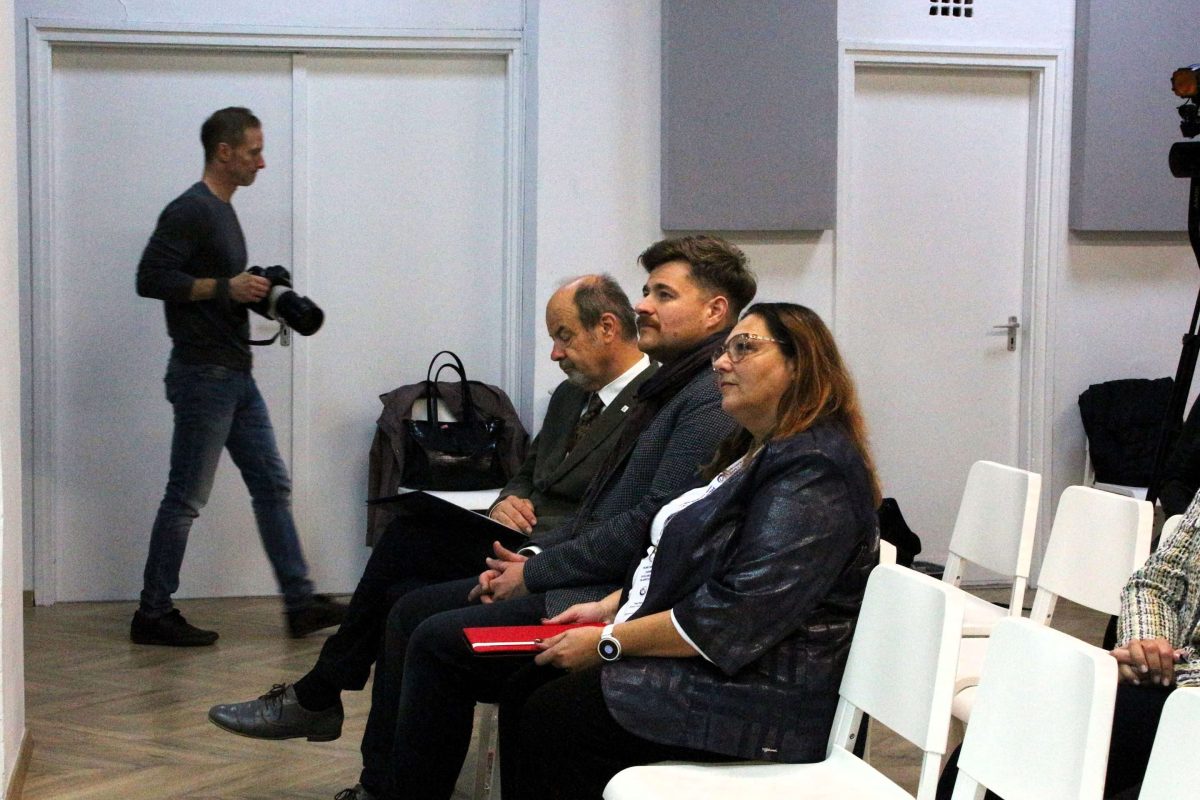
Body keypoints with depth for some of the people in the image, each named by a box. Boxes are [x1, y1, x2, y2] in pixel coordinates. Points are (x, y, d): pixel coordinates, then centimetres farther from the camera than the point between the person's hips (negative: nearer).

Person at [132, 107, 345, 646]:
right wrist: (225, 287, -21)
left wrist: (254, 294, 8)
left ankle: (300, 603, 14)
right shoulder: (189, 211, -13)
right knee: (186, 497, -3)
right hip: (202, 375, -10)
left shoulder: (223, 212, 17)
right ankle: (153, 614, 8)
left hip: (235, 377, 10)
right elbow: (151, 278, -20)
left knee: (272, 485, 9)